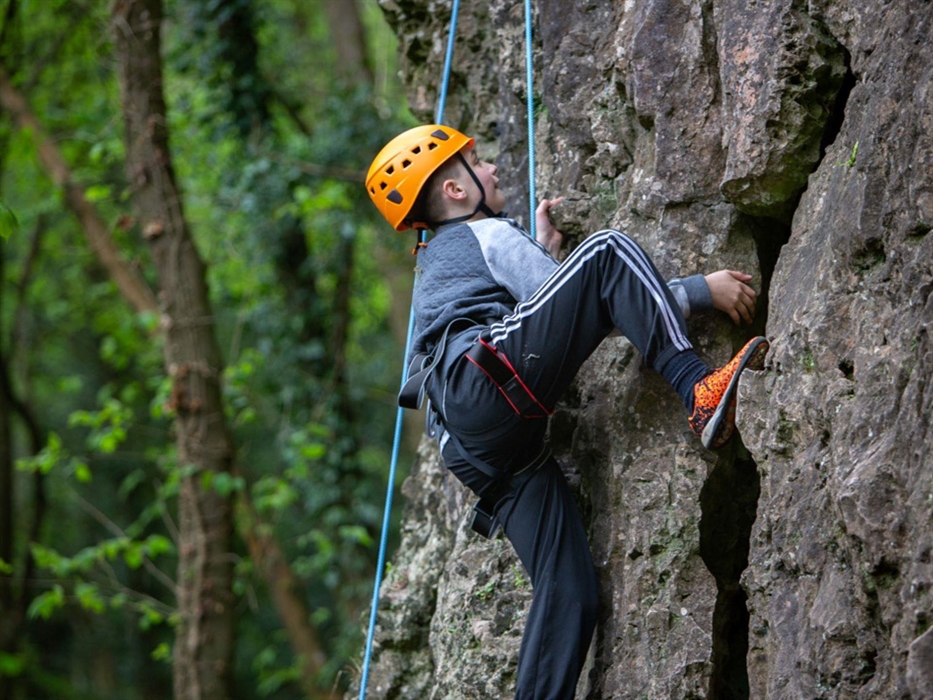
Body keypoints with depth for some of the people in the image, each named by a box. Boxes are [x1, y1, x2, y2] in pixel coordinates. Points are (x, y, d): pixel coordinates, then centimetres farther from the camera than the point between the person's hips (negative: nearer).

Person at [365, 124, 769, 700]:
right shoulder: (488, 235, 11)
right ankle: (700, 394, -31)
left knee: (570, 590, -1)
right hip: (486, 387, -9)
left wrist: (543, 252, 51)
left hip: (475, 446, 9)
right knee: (608, 252, -12)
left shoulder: (438, 263, 38)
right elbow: (587, 305, 2)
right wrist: (701, 290, 3)